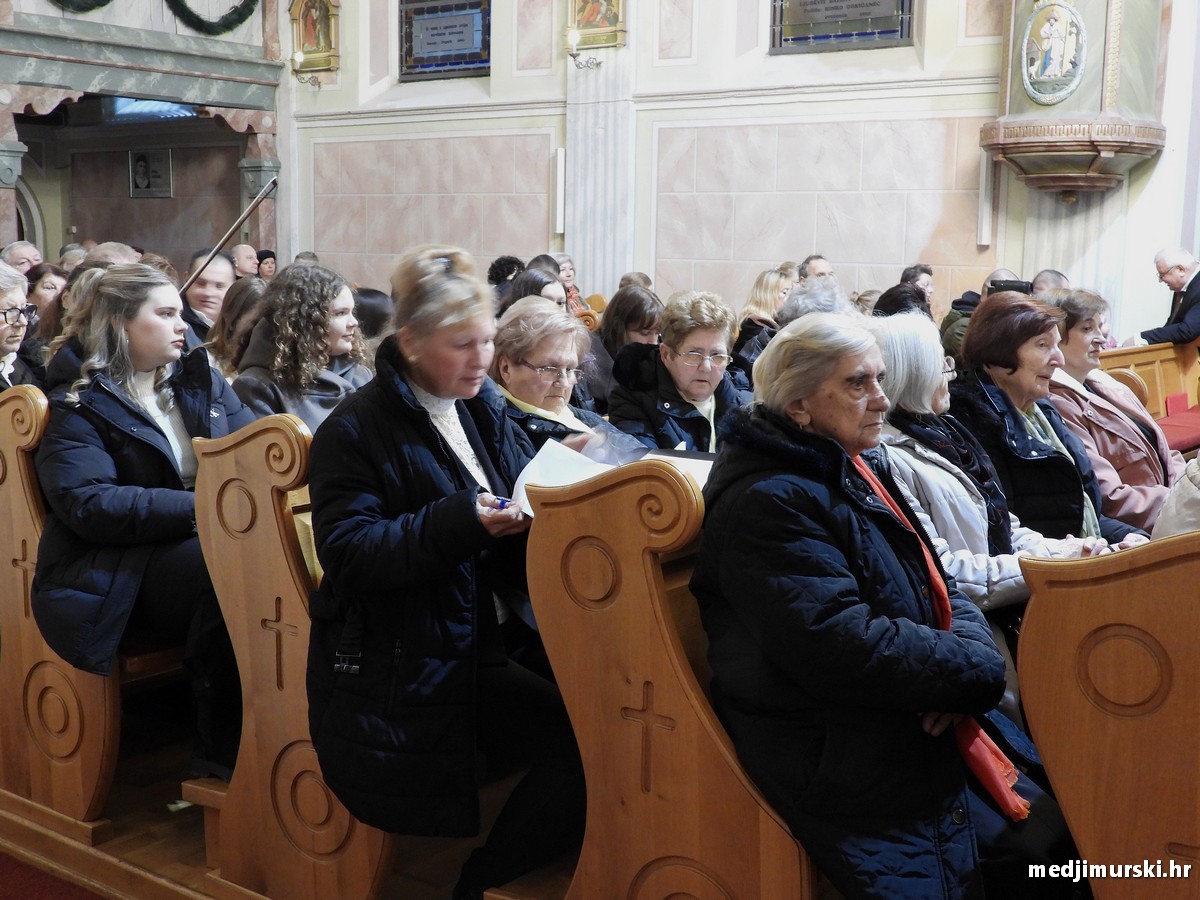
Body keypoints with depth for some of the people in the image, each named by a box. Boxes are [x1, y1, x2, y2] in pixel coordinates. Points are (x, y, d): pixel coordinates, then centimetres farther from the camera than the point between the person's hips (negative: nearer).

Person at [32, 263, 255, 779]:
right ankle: (223, 752, -21)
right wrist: (202, 508, -22)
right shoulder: (79, 407, 3)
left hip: (209, 538, 5)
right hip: (124, 568, -5)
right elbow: (88, 503, -13)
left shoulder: (200, 381, 20)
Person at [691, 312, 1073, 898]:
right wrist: (979, 671, -18)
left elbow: (941, 588, 11)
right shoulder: (768, 502, -19)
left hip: (930, 737, 9)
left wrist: (968, 647, -12)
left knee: (1058, 839, 11)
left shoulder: (861, 470, 11)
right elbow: (843, 646, -28)